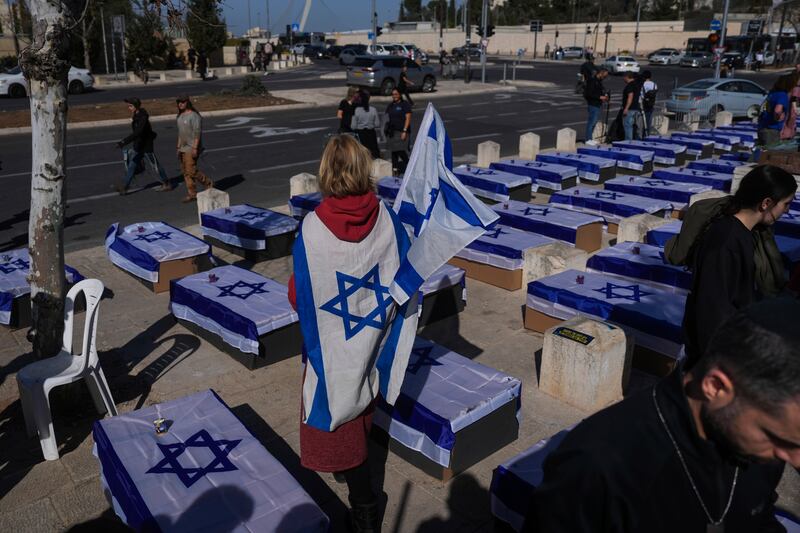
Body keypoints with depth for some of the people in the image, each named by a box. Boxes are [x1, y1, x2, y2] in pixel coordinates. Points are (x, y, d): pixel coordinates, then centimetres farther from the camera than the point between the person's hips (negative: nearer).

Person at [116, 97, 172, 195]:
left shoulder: (142, 118, -24)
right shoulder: (135, 116, 4)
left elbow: (137, 133, -35)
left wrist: (124, 142, -39)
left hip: (146, 146, -8)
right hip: (137, 146, 8)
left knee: (155, 165, 5)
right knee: (131, 166, 5)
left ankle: (166, 184, 19)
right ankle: (125, 186, 6)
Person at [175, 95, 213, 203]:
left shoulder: (194, 116, -14)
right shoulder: (180, 116, 14)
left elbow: (197, 133, -19)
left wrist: (195, 148, -23)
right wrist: (178, 147, 17)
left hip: (192, 148, -9)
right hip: (183, 148, 9)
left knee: (191, 171, -12)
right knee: (185, 172, 7)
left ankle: (208, 183, 9)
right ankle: (192, 194, 12)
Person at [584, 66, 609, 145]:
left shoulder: (599, 81, 14)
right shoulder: (592, 80, -15)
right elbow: (589, 93, -21)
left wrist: (604, 96, 8)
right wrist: (600, 97, -20)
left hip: (598, 104, 10)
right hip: (593, 104, -10)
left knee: (595, 121, 13)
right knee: (592, 121, -6)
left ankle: (590, 138, 21)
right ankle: (588, 139, -1)